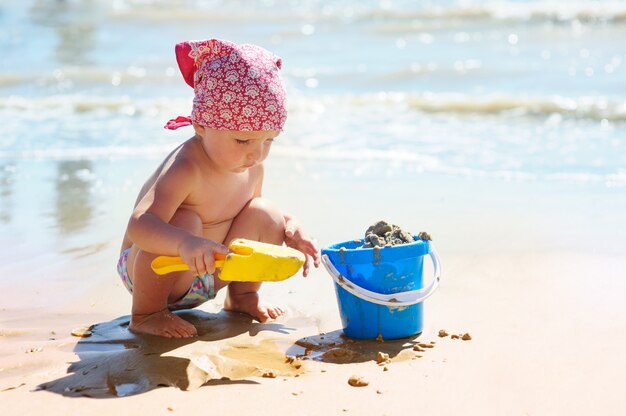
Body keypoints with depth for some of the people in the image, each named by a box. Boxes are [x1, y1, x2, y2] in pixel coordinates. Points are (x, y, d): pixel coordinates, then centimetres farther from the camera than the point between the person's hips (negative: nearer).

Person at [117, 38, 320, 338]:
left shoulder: (252, 167, -6)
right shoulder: (186, 169, -33)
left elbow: (249, 215, 14)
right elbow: (139, 225, -46)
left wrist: (290, 227, -5)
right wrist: (185, 244, -65)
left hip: (209, 274, 7)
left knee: (265, 214, -9)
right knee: (184, 222, -36)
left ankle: (242, 295, 14)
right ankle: (145, 314, -15)